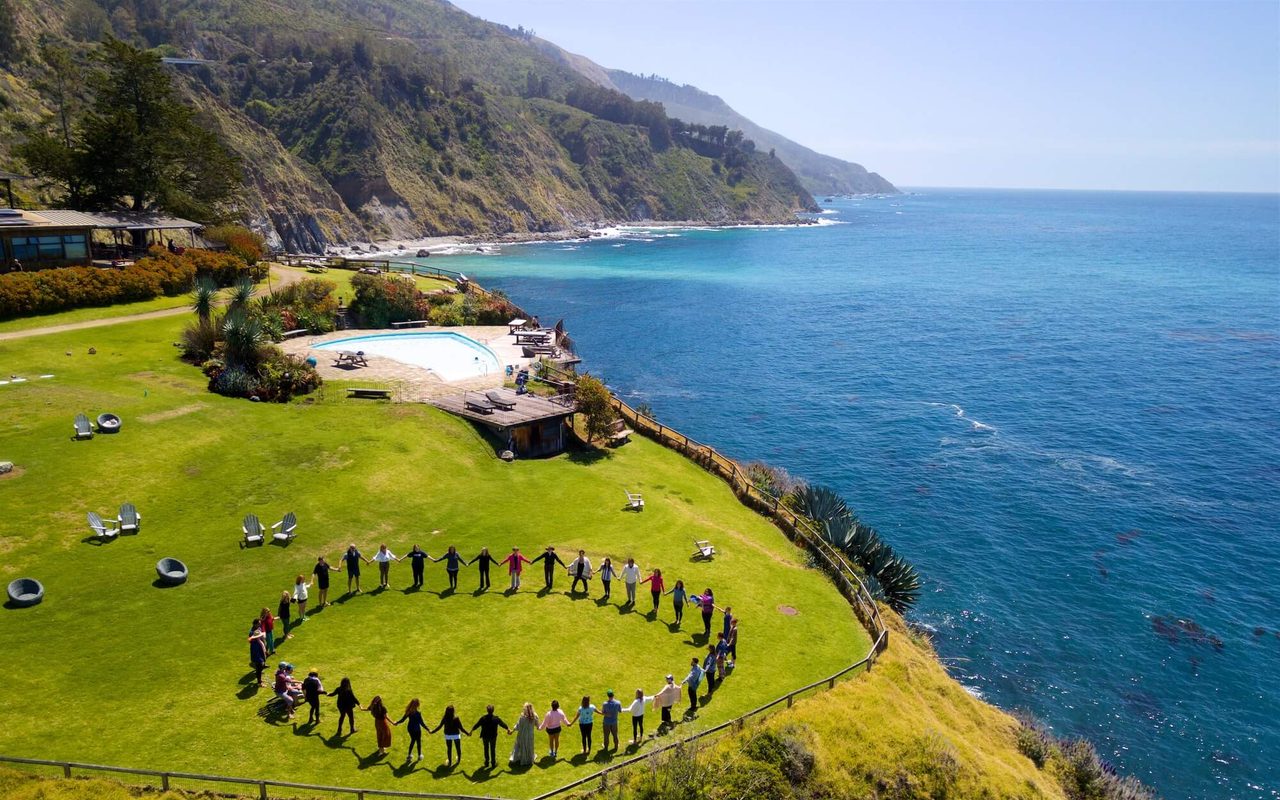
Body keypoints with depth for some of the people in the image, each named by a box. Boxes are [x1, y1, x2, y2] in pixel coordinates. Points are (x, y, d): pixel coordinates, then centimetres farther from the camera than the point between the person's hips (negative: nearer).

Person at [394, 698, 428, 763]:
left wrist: (396, 723, 20)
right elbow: (422, 723, -23)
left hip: (410, 728, 5)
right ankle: (419, 756, 32)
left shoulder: (408, 712, -10)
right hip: (416, 729, -5)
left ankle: (409, 755, 30)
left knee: (412, 740, 26)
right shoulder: (417, 713, -28)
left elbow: (403, 719, 1)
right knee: (418, 741, 17)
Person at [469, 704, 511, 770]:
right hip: (493, 736, 0)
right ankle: (493, 763, 23)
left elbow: (477, 725, -5)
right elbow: (503, 724, -1)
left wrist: (471, 730, 13)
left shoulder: (483, 718, -17)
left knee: (486, 749, 19)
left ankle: (487, 762, 28)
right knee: (493, 749, 15)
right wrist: (508, 729, 17)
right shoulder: (496, 718, -16)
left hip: (485, 736, 0)